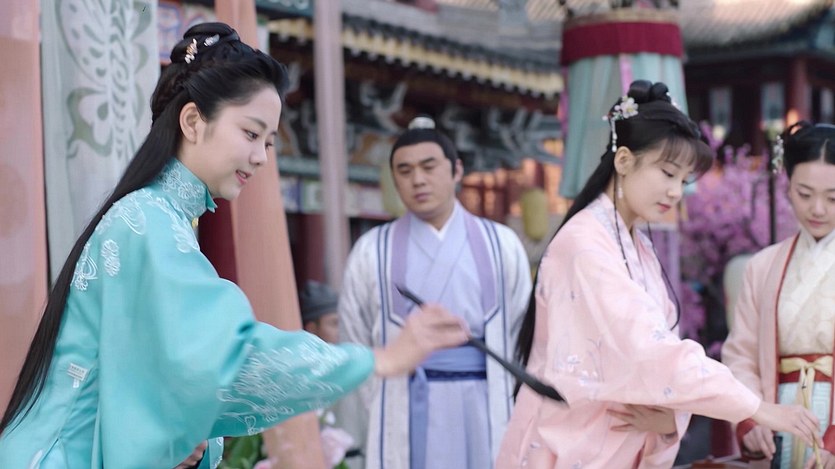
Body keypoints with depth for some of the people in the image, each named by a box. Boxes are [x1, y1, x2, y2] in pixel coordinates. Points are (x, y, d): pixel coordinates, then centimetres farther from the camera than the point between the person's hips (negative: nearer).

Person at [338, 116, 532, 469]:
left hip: (484, 408, 1)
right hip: (408, 411, -1)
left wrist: (501, 399, 5)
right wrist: (382, 412, 5)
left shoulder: (501, 245, 7)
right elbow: (356, 346, 8)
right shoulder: (372, 252, 5)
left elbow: (521, 334, 9)